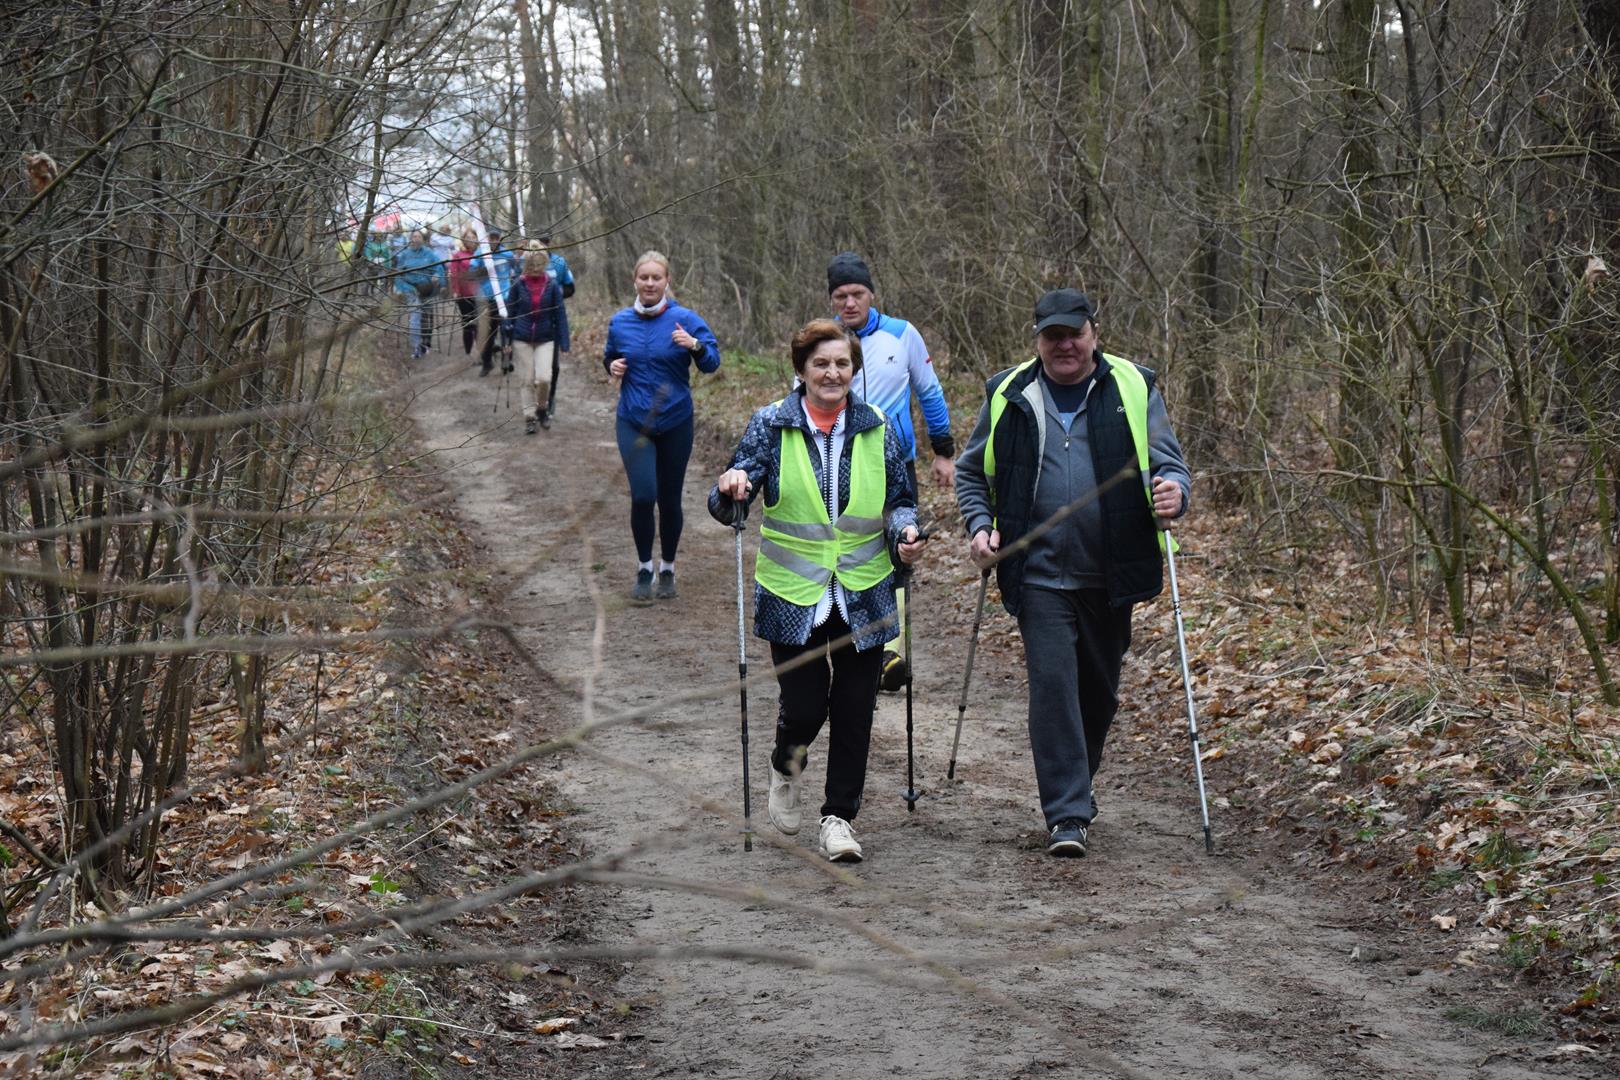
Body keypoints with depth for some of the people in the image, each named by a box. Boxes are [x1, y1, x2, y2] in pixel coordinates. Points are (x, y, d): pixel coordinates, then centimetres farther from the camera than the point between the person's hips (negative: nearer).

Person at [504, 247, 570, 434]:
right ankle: (529, 416, 17)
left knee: (544, 378, -10)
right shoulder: (518, 285, -7)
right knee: (526, 380, 5)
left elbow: (560, 314, -2)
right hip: (522, 339, 0)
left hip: (545, 339, 0)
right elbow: (509, 313, 1)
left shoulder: (552, 285, -6)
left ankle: (542, 408, 18)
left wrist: (564, 344, -5)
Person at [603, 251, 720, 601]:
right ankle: (644, 568, 5)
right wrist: (612, 366, -3)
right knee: (643, 494, -14)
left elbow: (712, 363, -8)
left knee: (669, 500, 8)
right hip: (633, 423, 1)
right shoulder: (620, 322, 3)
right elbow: (610, 357, 20)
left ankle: (667, 570, 28)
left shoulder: (684, 320, -6)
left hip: (675, 423, -1)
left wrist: (694, 345, -28)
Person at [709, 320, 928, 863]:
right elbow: (729, 506, -4)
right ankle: (785, 768, 32)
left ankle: (839, 816, 17)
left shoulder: (878, 430, 5)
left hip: (863, 597, 2)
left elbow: (900, 501, 13)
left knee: (853, 711, 3)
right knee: (804, 707, -3)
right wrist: (730, 490, -28)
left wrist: (905, 533, -9)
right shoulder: (770, 426, -2)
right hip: (794, 596, -2)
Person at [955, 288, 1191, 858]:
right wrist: (980, 525, -3)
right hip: (1040, 575, -1)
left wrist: (1173, 493, -21)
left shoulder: (1133, 389, 2)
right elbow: (971, 472, 14)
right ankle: (1068, 814, -9)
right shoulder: (1008, 395, 4)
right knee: (1052, 684, -12)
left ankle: (1076, 785, 36)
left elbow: (1168, 465, 2)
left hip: (1111, 576, 1)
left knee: (1099, 690, 14)